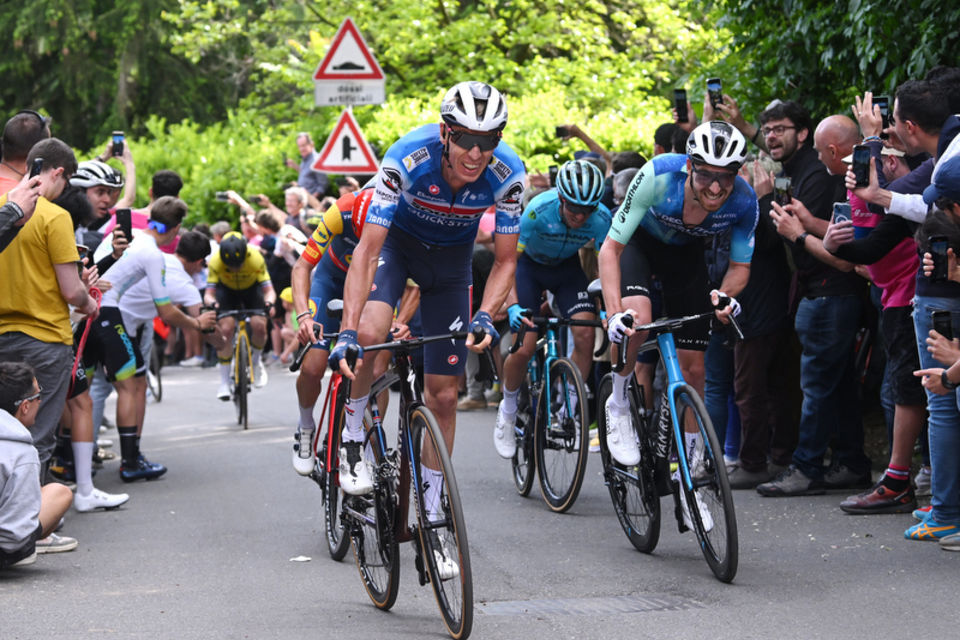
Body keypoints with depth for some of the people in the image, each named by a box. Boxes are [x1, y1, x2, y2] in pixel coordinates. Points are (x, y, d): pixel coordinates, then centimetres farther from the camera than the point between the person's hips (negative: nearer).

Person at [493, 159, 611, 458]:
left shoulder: (601, 219, -27)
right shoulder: (539, 210, -34)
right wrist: (513, 307, -44)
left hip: (567, 267, 2)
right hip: (530, 265, -2)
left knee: (585, 334, -20)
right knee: (525, 348, -14)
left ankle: (569, 411, -2)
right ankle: (507, 411, 13)